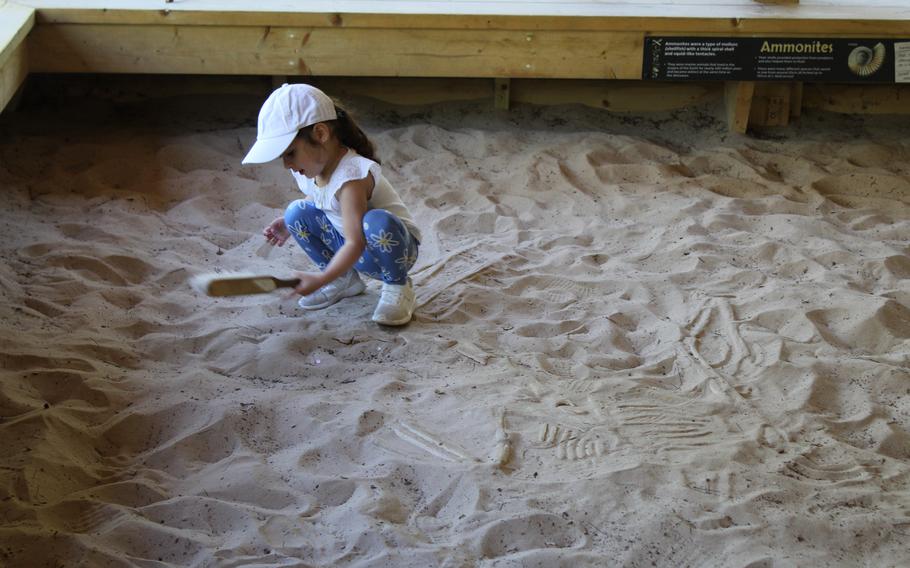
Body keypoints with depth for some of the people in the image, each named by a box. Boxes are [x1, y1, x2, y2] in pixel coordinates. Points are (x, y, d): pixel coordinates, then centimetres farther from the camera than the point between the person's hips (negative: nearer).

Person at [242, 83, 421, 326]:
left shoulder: (350, 175, -32)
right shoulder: (309, 169, -7)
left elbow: (355, 244, -37)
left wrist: (321, 278, -45)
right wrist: (289, 224, 2)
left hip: (394, 246, -8)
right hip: (348, 245, 8)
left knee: (376, 222, -40)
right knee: (297, 212, -8)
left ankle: (398, 286, -12)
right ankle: (346, 280, 6)